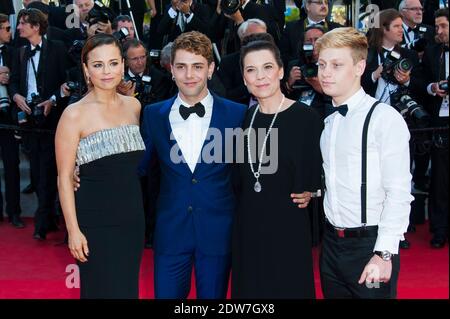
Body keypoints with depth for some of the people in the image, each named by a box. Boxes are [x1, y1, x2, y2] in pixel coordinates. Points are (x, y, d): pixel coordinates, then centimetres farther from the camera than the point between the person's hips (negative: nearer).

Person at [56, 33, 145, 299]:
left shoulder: (133, 105, 6)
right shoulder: (75, 114, -10)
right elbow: (64, 177, -8)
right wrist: (73, 230, -12)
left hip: (133, 217, 5)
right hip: (95, 221, -5)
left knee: (128, 286, 13)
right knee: (103, 289, 2)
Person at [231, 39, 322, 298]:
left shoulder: (306, 117, -11)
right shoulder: (245, 118, 4)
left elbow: (316, 175, -4)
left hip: (288, 227, -4)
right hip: (247, 227, 5)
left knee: (288, 288, 8)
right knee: (250, 288, 15)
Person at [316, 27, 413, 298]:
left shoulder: (384, 118, -11)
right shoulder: (327, 122, 10)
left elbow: (399, 193, -15)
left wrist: (384, 254, -18)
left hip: (370, 243, -6)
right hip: (332, 243, 6)